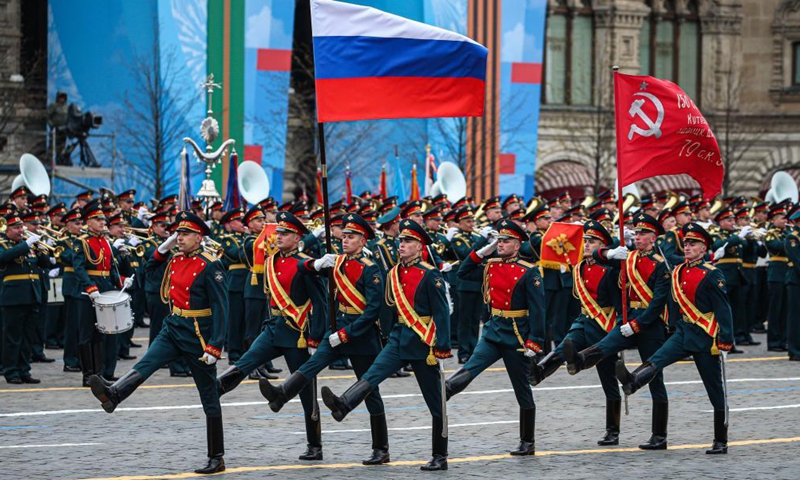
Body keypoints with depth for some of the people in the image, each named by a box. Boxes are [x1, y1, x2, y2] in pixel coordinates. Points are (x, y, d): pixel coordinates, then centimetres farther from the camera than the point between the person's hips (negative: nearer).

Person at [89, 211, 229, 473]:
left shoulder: (210, 266, -15)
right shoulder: (174, 261, 6)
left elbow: (221, 308, -17)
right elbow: (149, 272, 26)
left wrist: (214, 347, -23)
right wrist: (162, 249, 9)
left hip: (198, 336, -6)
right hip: (173, 329, 6)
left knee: (209, 399, 3)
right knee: (146, 364, -22)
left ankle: (217, 459, 9)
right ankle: (113, 394, -47)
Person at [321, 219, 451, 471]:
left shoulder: (430, 275, -11)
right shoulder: (394, 274, 8)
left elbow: (442, 313, -14)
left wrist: (441, 348, -18)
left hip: (423, 342, -5)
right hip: (399, 338, 5)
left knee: (435, 403, 3)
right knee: (373, 374, -21)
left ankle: (440, 457, 9)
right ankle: (342, 406, -44)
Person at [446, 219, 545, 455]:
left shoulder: (528, 272, -12)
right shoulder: (491, 266, 5)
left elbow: (538, 309, -14)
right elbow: (464, 273, 15)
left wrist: (534, 342, -18)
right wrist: (481, 252, 2)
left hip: (516, 336, -5)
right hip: (493, 331, 5)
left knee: (523, 391, 5)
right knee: (470, 369, -19)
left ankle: (528, 443, 13)